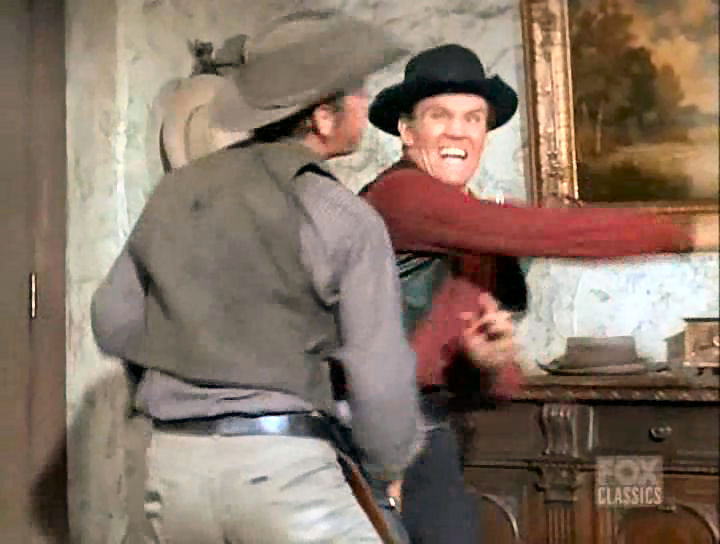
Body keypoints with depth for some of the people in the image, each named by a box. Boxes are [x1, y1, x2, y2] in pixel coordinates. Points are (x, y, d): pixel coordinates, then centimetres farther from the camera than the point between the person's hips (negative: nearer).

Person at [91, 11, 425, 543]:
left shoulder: (177, 190, 8)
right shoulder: (346, 220, -7)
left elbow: (115, 322, 15)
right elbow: (380, 379, -7)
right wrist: (390, 461, 12)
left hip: (174, 465, 6)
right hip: (281, 466, -6)